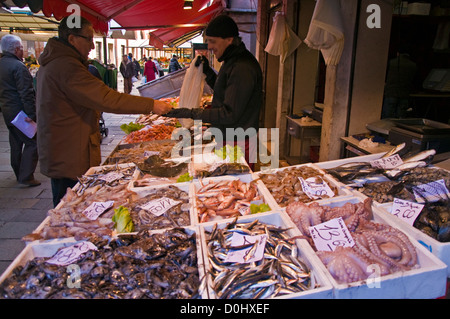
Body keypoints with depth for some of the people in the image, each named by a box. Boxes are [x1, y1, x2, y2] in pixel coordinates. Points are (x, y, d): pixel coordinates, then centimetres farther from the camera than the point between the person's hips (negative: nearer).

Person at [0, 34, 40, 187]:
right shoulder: (18, 66, -18)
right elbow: (26, 93, -23)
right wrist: (31, 114, -23)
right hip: (20, 111, -10)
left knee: (16, 143, 18)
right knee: (32, 143, -5)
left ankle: (19, 174, 28)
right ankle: (26, 177, -6)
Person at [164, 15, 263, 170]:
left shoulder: (243, 68, -23)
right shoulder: (232, 61, 10)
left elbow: (230, 114, -24)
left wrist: (192, 113, -21)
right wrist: (207, 71, 10)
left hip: (238, 143, -10)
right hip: (228, 139, 10)